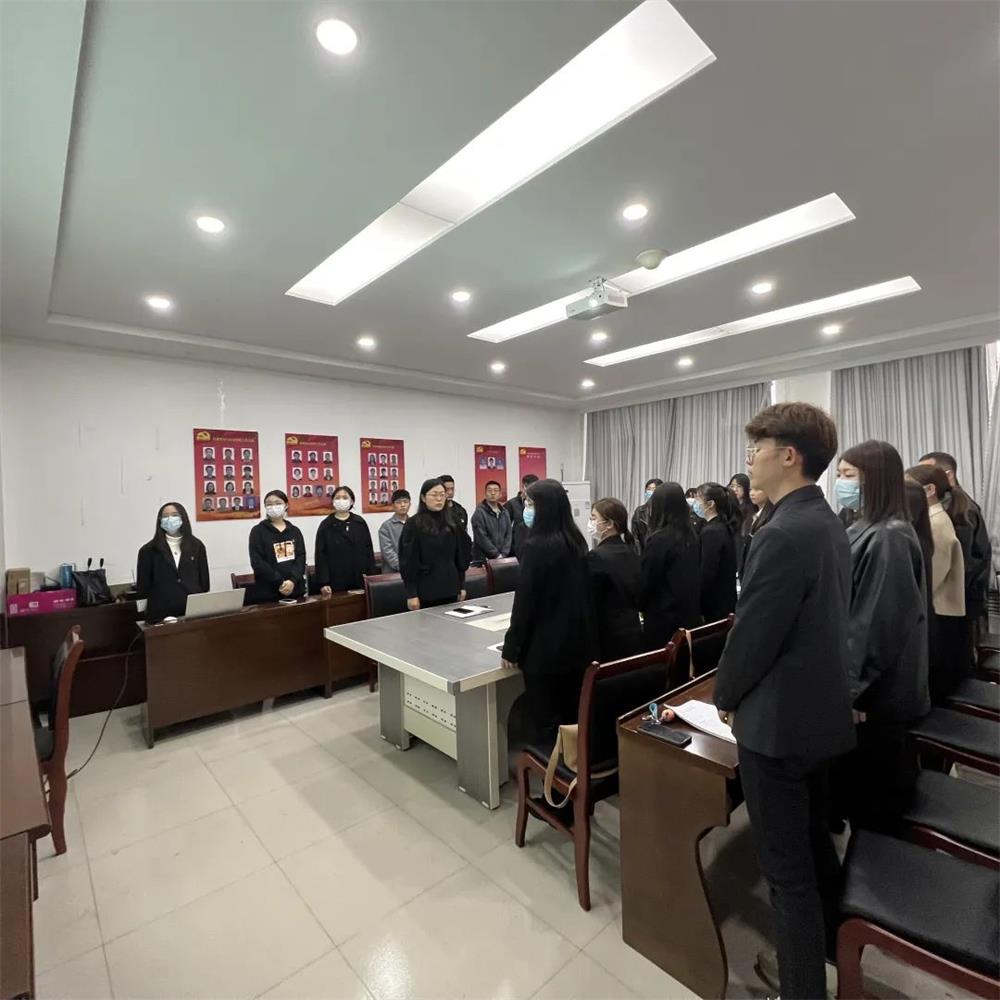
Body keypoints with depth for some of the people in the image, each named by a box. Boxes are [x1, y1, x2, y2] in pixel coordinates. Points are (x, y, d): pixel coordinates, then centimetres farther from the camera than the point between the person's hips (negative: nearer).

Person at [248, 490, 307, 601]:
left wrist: (292, 580, -16)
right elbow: (257, 562, -8)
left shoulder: (295, 531, 10)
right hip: (267, 593, -3)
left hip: (295, 590, 3)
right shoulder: (258, 531, 1)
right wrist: (280, 582, -15)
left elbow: (301, 558, 1)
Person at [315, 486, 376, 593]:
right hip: (336, 582, -2)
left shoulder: (360, 523, 8)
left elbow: (369, 550, 8)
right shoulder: (325, 525, 2)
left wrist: (371, 577, 1)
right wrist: (323, 582, -9)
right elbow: (321, 556, -1)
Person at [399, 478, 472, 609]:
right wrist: (411, 593, -12)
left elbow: (461, 555, 10)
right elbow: (408, 561, -9)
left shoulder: (452, 521, 6)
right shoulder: (413, 524, -7)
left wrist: (461, 585, 9)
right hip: (425, 590, -4)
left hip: (450, 588, 4)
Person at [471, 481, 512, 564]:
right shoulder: (479, 512, -8)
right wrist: (497, 555, -12)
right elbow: (481, 538, -13)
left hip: (502, 559, 5)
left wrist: (503, 554, -4)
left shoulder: (505, 513, 11)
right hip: (482, 559, -5)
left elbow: (508, 535, 9)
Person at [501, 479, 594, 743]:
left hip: (544, 646, -7)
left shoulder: (537, 545, -18)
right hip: (577, 642, 8)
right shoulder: (577, 541, 5)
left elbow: (524, 600, -17)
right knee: (572, 715, 17)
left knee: (542, 720, 6)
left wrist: (511, 647, -8)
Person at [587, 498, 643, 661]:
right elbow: (638, 596, 13)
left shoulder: (597, 557, -19)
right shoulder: (631, 552, 6)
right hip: (633, 635, 8)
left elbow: (590, 606, -16)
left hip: (607, 640, -8)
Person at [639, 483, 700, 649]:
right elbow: (697, 575, 12)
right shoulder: (691, 536, 3)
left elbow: (646, 581, -13)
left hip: (663, 616, -7)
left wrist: (641, 606, 5)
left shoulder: (658, 540, -19)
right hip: (689, 613, 7)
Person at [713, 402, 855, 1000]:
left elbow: (752, 633, -22)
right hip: (820, 709, 10)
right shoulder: (831, 525, 5)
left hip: (778, 718, -10)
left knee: (787, 866, 8)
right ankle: (831, 945, 49)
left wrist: (726, 696, -3)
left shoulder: (784, 534, -26)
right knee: (815, 841, 28)